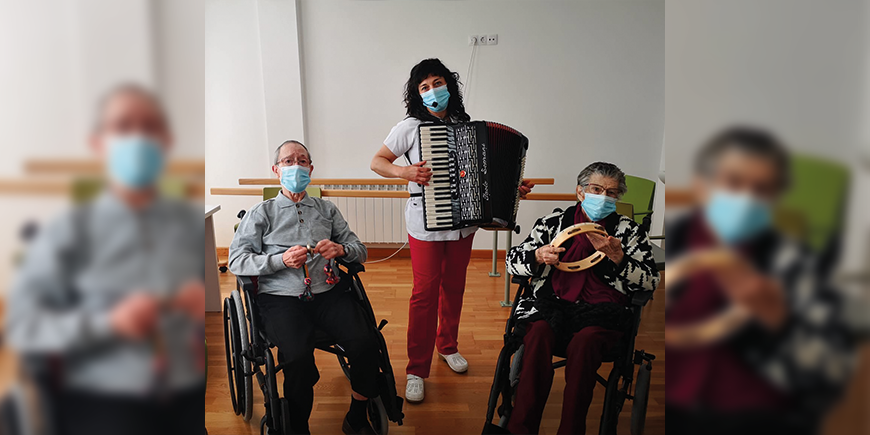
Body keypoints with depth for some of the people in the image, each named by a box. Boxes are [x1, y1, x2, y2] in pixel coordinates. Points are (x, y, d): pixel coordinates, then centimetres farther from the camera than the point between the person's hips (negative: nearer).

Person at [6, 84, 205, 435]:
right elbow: (22, 325, 0)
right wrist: (108, 324, -13)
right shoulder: (69, 231, 5)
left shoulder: (196, 225, 9)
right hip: (101, 399, -1)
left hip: (190, 395, 2)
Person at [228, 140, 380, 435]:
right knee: (298, 358, -31)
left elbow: (359, 250, 17)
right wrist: (281, 260, -13)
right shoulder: (262, 213, 13)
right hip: (281, 297, -2)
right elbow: (236, 261, 3)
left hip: (328, 292, 2)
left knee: (365, 344, -25)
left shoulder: (327, 210, 22)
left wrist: (341, 249, -7)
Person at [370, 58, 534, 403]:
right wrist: (404, 171, -21)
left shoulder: (465, 125, 7)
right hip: (426, 223, -4)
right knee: (425, 293, -3)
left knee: (454, 287, 16)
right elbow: (377, 162, -2)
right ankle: (416, 370, 9)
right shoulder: (411, 127, -6)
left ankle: (447, 345, 39)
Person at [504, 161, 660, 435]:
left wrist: (616, 257, -8)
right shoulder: (554, 221, 16)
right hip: (551, 304, 1)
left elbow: (650, 281, 7)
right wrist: (538, 256, -8)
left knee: (584, 340, -34)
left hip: (601, 310, 0)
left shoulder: (629, 230, 16)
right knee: (539, 331, -33)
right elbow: (513, 260, 13)